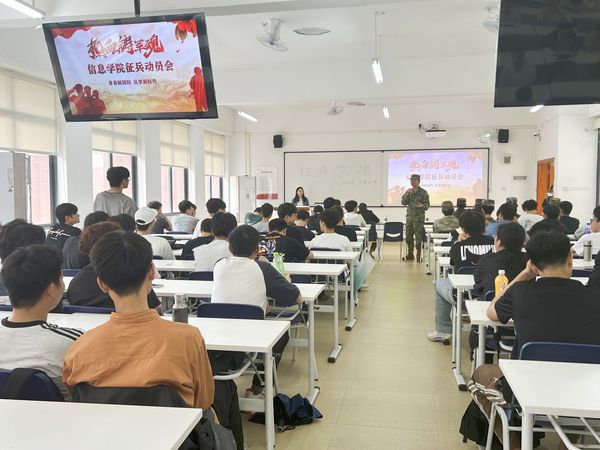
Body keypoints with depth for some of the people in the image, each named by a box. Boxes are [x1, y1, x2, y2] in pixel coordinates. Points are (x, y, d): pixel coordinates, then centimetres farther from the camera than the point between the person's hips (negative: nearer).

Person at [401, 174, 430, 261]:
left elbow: (427, 205, -5)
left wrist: (422, 206, -27)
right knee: (409, 236, 9)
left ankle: (419, 255, 5)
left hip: (419, 217, -5)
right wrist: (408, 194, -11)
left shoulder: (423, 192, -4)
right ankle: (410, 254, 20)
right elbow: (403, 202, 3)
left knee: (418, 237, -4)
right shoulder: (408, 191, 11)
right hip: (409, 216, 5)